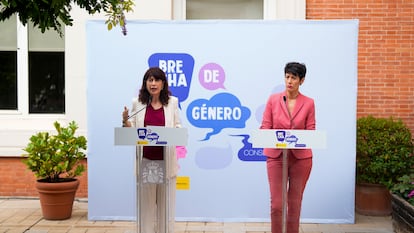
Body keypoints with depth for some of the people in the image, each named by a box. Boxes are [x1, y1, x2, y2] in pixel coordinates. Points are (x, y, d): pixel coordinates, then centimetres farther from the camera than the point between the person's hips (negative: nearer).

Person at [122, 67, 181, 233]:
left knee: (166, 201, 7)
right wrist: (125, 120, -11)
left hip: (166, 159, 0)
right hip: (145, 159, 0)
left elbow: (177, 126, 7)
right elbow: (131, 130, 9)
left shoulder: (172, 102, 4)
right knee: (146, 201, 7)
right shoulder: (137, 102, 4)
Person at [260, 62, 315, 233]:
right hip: (276, 156, 0)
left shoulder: (308, 103, 2)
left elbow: (310, 132, 0)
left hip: (300, 157, 0)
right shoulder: (273, 99, 2)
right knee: (276, 203, -3)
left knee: (295, 203, 8)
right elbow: (265, 127, 1)